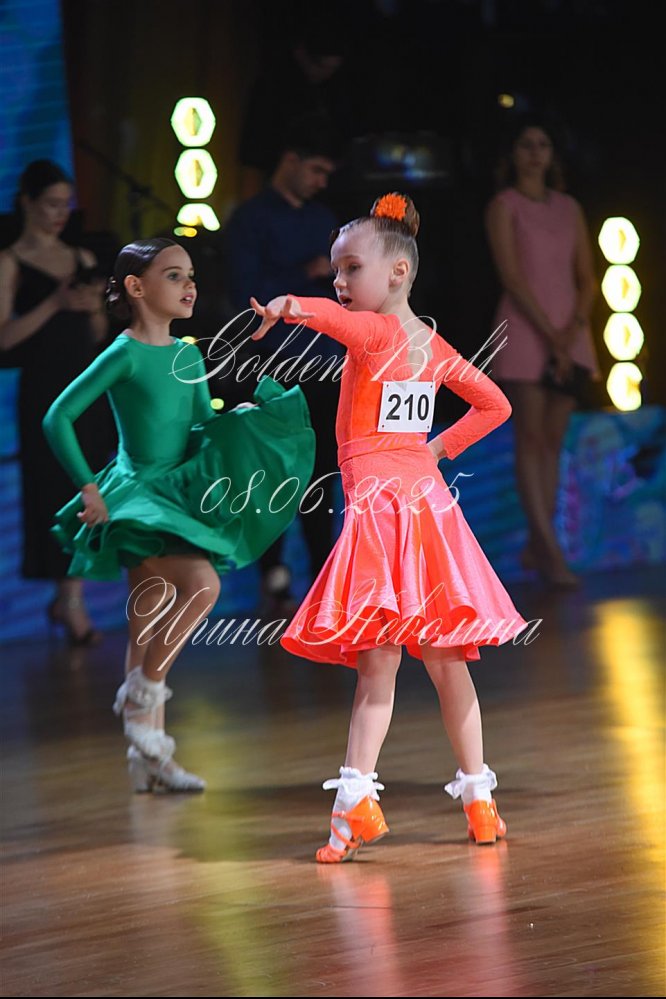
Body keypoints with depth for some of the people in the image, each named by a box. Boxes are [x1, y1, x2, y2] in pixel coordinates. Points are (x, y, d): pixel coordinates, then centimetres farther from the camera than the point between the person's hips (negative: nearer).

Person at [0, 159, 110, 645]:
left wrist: (94, 307, -6)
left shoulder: (83, 259, 12)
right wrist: (54, 304, -20)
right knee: (54, 490, -6)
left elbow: (98, 335, 15)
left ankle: (66, 595, 16)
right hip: (43, 389, -5)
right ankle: (72, 606, -5)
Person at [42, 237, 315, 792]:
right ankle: (141, 692, -12)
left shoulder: (189, 356, 10)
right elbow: (58, 419, -13)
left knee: (151, 627, 9)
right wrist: (89, 490, -14)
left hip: (177, 497, 7)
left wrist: (241, 421, -5)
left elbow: (203, 429, 15)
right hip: (134, 497, -7)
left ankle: (149, 756, 12)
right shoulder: (125, 355, -11)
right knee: (202, 582, -27)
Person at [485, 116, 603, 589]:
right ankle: (551, 552, -14)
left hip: (568, 333, 5)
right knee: (531, 439, -9)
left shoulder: (569, 208, 14)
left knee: (553, 442, 4)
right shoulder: (504, 205, 0)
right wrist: (550, 335, -15)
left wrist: (573, 330, -8)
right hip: (525, 331, -5)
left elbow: (587, 277, 9)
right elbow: (512, 277, -9)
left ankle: (536, 546, 7)